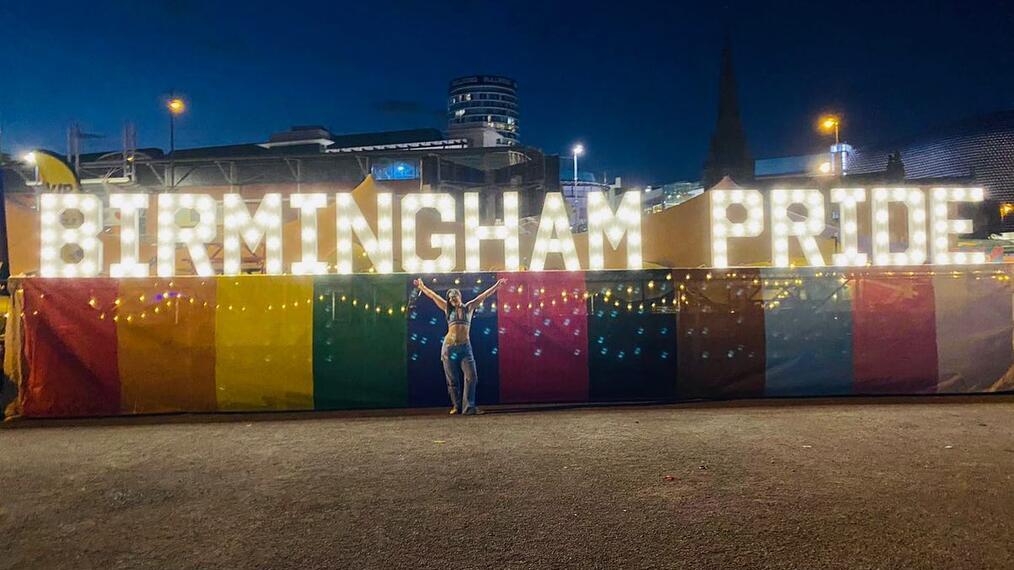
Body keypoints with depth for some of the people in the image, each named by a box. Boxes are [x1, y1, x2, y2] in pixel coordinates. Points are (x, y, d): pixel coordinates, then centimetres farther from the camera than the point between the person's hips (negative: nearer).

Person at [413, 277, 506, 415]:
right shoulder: (448, 309, 10)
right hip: (449, 347, 0)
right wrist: (422, 287, 25)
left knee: (471, 376, -13)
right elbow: (433, 295, 17)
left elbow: (484, 295, 10)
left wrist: (497, 285, 10)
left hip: (465, 347, 0)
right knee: (452, 380, 4)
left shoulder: (468, 307, 9)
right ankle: (456, 406, 15)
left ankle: (468, 407, -12)